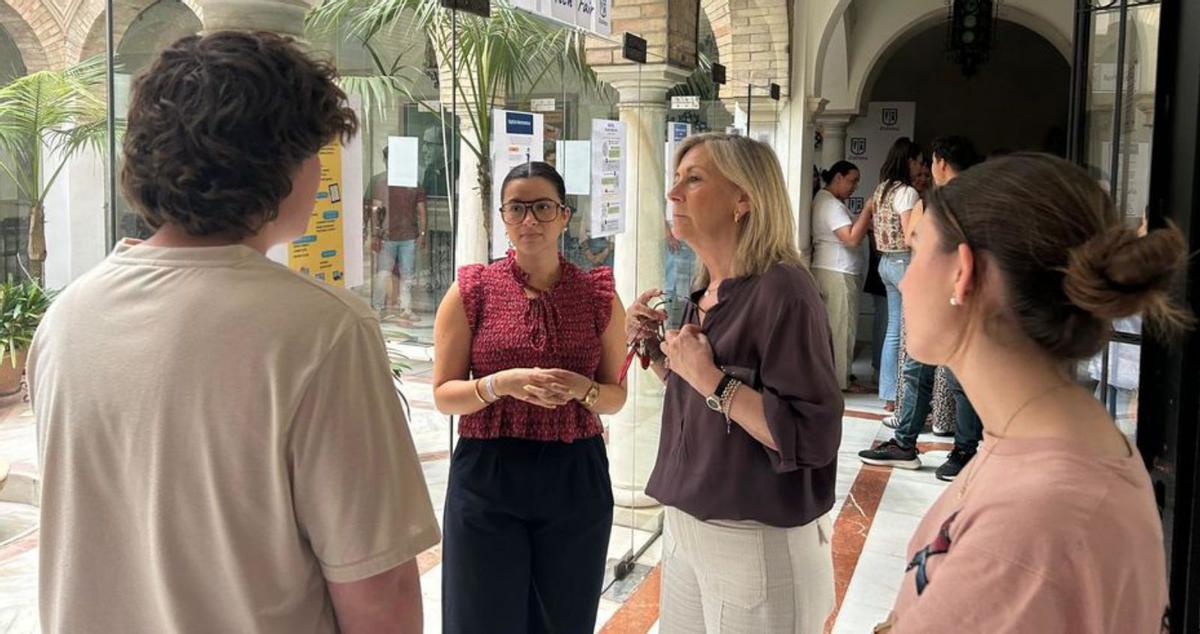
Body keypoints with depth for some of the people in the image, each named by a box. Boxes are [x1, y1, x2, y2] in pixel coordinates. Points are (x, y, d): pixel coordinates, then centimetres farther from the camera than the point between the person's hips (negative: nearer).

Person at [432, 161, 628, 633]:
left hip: (576, 478, 2)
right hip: (487, 476, -1)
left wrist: (582, 389, -15)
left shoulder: (599, 295, 3)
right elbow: (443, 395, -2)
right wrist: (502, 384, -20)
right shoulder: (471, 292, -2)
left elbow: (616, 396, 7)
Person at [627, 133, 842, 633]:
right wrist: (652, 347, 3)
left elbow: (814, 438, -24)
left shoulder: (780, 290, -18)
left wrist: (709, 377, -24)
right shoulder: (705, 292, 6)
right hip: (685, 526, 8)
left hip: (757, 544, -8)